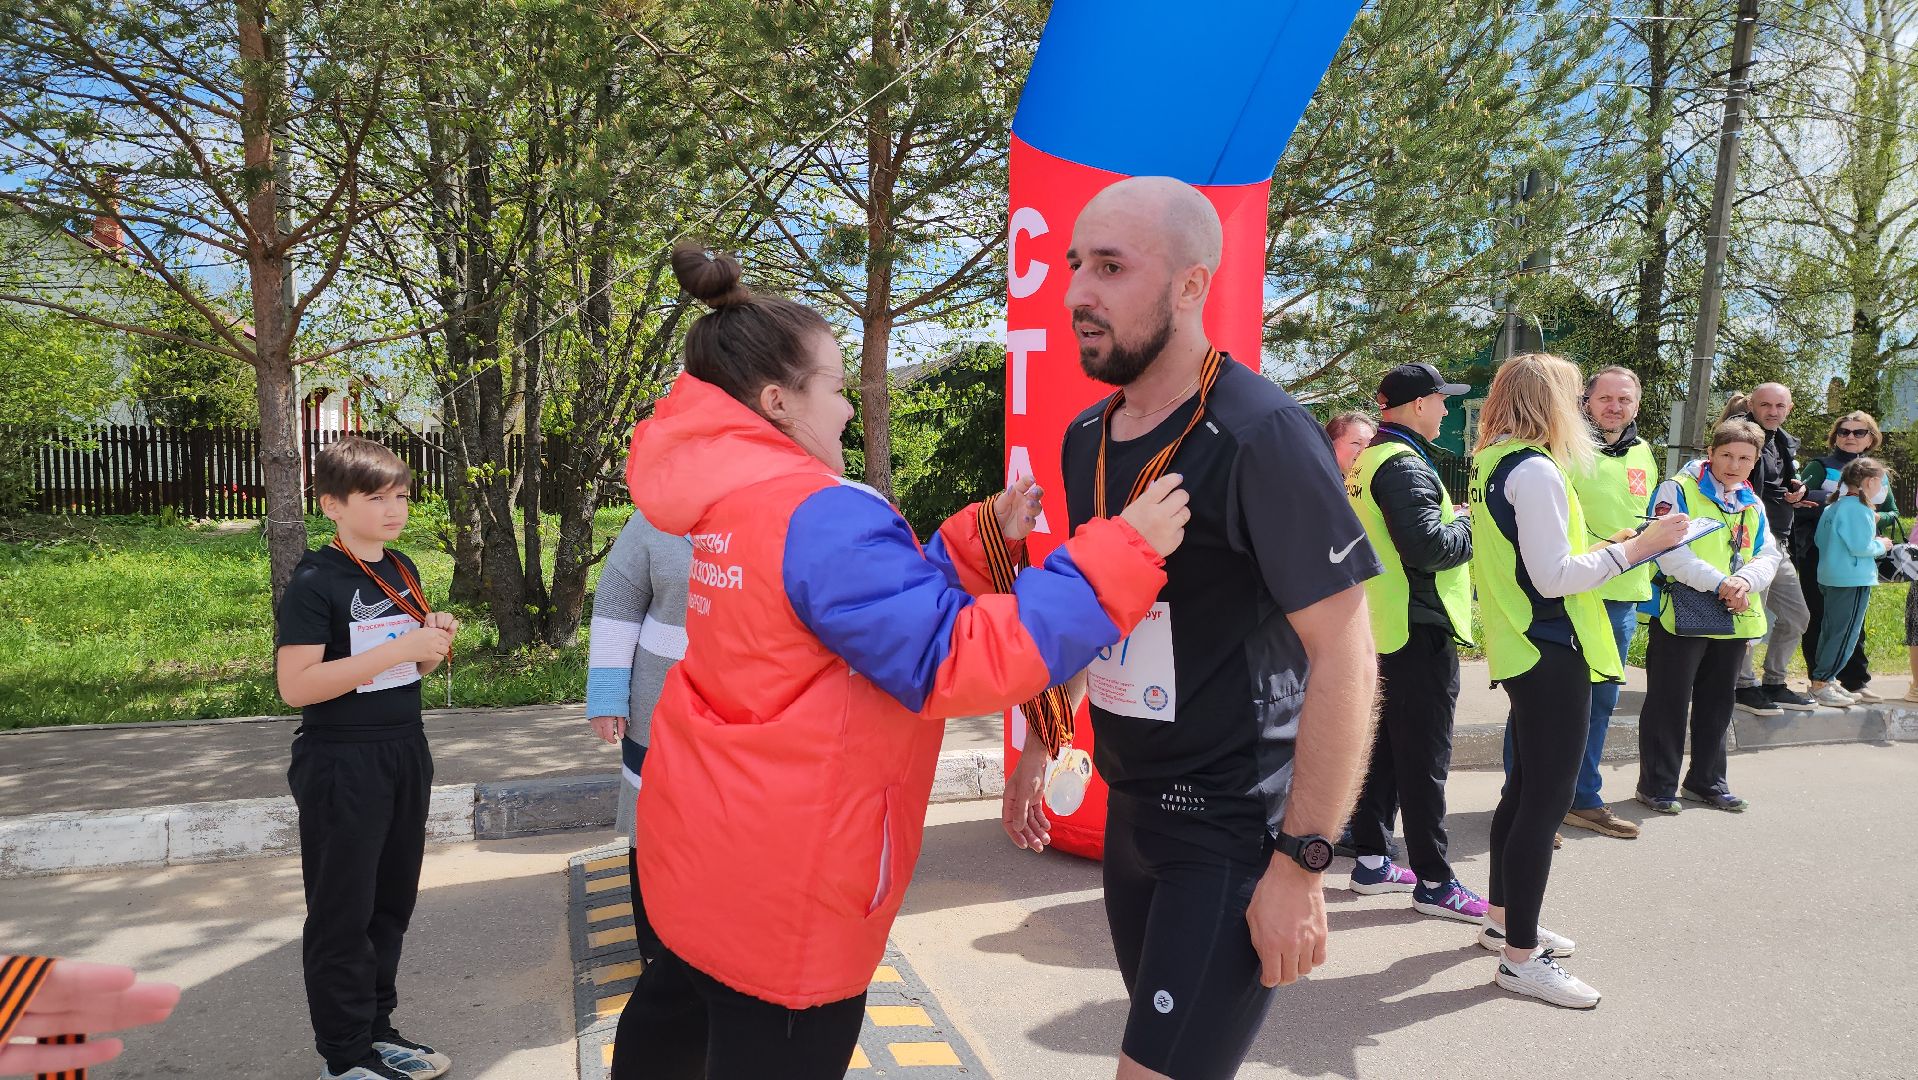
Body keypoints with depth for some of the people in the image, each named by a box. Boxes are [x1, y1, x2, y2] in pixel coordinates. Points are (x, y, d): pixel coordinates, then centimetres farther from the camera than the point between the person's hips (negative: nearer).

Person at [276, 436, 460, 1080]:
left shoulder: (402, 571, 9)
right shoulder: (316, 581, -14)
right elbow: (296, 687, -21)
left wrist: (434, 645, -3)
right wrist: (400, 647, -25)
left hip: (405, 756, 7)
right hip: (340, 767, -7)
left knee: (392, 902, 15)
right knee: (342, 913, 4)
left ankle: (376, 1028, 30)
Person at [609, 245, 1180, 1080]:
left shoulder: (730, 507, 6)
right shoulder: (821, 518, -25)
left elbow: (885, 596, 10)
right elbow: (956, 660, -29)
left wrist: (985, 538, 2)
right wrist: (1124, 553, -26)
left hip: (706, 845, 10)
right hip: (777, 883, -10)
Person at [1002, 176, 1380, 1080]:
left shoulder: (1261, 437, -19)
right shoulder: (1086, 438, 4)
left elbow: (1344, 654, -19)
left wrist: (1302, 865, -20)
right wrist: (1035, 750, 17)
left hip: (1234, 828, -7)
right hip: (1132, 805, 7)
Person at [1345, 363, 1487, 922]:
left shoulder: (1369, 460, 14)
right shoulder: (1405, 465, -18)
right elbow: (1430, 547, -26)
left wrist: (1455, 524, 13)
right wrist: (1473, 525, -8)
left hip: (1383, 627, 10)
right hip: (1419, 629, -10)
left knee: (1383, 745, 15)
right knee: (1424, 757, -2)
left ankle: (1370, 861, 23)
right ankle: (1434, 882, 7)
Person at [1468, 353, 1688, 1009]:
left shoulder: (1489, 463, 10)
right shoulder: (1536, 470, -18)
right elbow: (1554, 577, -22)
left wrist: (1601, 548, 17)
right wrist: (1637, 547, -14)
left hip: (1519, 651, 10)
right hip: (1552, 652, -10)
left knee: (1525, 788, 20)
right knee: (1546, 801, -3)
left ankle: (1504, 920, 33)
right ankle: (1520, 956, 5)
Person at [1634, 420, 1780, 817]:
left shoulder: (1753, 505, 15)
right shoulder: (1678, 490, -7)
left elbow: (1769, 555, 8)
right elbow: (1670, 551, -17)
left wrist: (1745, 581, -14)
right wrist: (1720, 583, -21)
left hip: (1734, 619, 7)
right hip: (1682, 616, -7)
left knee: (1717, 703, 16)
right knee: (1669, 702, -2)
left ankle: (1706, 780, 28)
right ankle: (1657, 784, 7)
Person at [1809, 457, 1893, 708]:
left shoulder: (1832, 508, 11)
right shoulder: (1859, 509, -16)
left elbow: (1820, 540, 17)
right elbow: (1861, 547, -22)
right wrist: (1881, 545, -2)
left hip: (1830, 578, 9)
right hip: (1853, 581, -9)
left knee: (1831, 630, 16)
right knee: (1845, 634, -4)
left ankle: (1823, 679, 22)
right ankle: (1821, 683, -3)